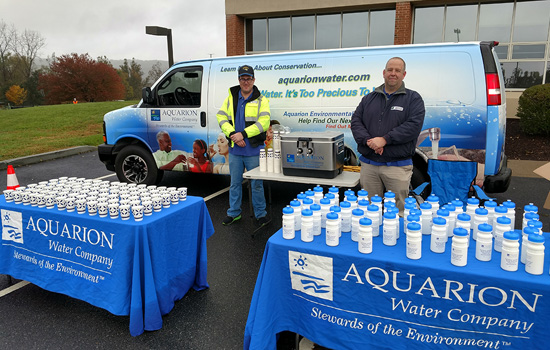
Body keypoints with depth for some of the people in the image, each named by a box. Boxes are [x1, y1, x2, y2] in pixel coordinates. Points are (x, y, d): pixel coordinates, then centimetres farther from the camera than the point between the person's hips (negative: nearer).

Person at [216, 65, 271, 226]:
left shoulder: (261, 100, -2)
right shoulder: (231, 98, 9)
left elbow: (264, 122, -14)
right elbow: (221, 117, 1)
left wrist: (243, 134, -21)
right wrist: (232, 134, -14)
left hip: (253, 150, -3)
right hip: (235, 149, 4)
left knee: (256, 183, 4)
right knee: (235, 183, 14)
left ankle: (260, 214, 18)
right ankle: (234, 213, 28)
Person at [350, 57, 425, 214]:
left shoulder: (413, 99, 4)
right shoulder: (369, 98, 15)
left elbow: (414, 125, -11)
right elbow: (356, 121, 5)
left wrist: (385, 139, -18)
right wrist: (368, 140, -13)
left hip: (398, 166, -3)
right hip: (368, 164, 3)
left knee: (398, 211, 2)